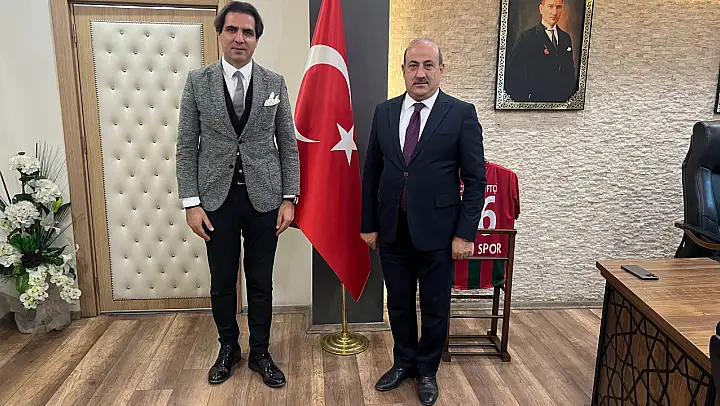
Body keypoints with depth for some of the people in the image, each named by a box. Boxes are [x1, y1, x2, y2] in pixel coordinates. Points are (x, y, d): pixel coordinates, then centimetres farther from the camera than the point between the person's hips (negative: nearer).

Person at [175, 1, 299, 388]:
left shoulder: (275, 83, 2)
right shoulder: (197, 81, 0)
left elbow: (288, 145, 3)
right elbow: (186, 146, 0)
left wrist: (289, 198, -2)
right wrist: (191, 203, -5)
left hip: (264, 198, 0)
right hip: (217, 198, 0)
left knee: (260, 282, 10)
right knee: (222, 281, 12)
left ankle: (260, 351, 29)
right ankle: (228, 348, 35)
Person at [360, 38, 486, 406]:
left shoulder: (462, 113, -6)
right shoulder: (384, 112, 4)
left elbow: (475, 178, -6)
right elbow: (371, 173, 7)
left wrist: (465, 233, -10)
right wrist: (369, 224, 6)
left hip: (436, 231, -3)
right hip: (391, 229, 3)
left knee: (435, 307, 12)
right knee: (398, 303, 17)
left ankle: (427, 371, 34)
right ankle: (404, 362, 39)